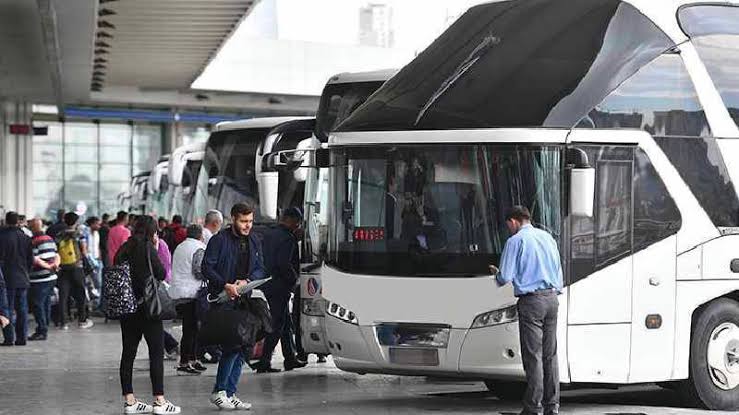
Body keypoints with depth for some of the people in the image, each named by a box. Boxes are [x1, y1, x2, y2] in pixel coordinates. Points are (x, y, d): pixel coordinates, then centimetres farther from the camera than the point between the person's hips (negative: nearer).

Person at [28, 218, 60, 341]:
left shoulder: (34, 241, -13)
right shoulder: (50, 239, 12)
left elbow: (35, 260, -19)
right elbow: (56, 255, 14)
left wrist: (47, 266, -10)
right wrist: (56, 264, -2)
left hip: (39, 279, -8)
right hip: (51, 277, 8)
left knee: (38, 304, -4)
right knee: (47, 304, 14)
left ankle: (41, 331, -7)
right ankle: (44, 329, 19)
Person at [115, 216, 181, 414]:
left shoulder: (123, 249, 9)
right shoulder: (147, 247, -10)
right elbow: (161, 274, -7)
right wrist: (156, 251, 3)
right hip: (147, 306, -7)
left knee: (128, 353, 8)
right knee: (156, 352, -2)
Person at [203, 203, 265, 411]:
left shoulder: (254, 242, 13)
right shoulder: (219, 240, -6)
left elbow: (260, 269, 14)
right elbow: (207, 267, -10)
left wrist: (247, 281, -7)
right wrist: (225, 285, -20)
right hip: (223, 300, -7)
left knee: (242, 349, 6)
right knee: (232, 344, -16)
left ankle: (230, 394, 14)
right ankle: (219, 391, -4)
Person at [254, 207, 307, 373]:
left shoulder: (268, 234, 10)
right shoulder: (288, 238, -16)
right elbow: (284, 264, -23)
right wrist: (295, 278, -10)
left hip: (268, 283, 9)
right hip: (280, 286, -9)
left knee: (286, 323, 18)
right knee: (277, 325, -3)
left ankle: (290, 359, 24)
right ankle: (264, 362, -5)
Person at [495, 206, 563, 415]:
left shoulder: (515, 241, -6)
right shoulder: (547, 237, 15)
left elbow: (505, 277, -9)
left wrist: (496, 274, 13)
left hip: (531, 301, -6)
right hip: (552, 298, 6)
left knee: (533, 356, -5)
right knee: (550, 354, 10)